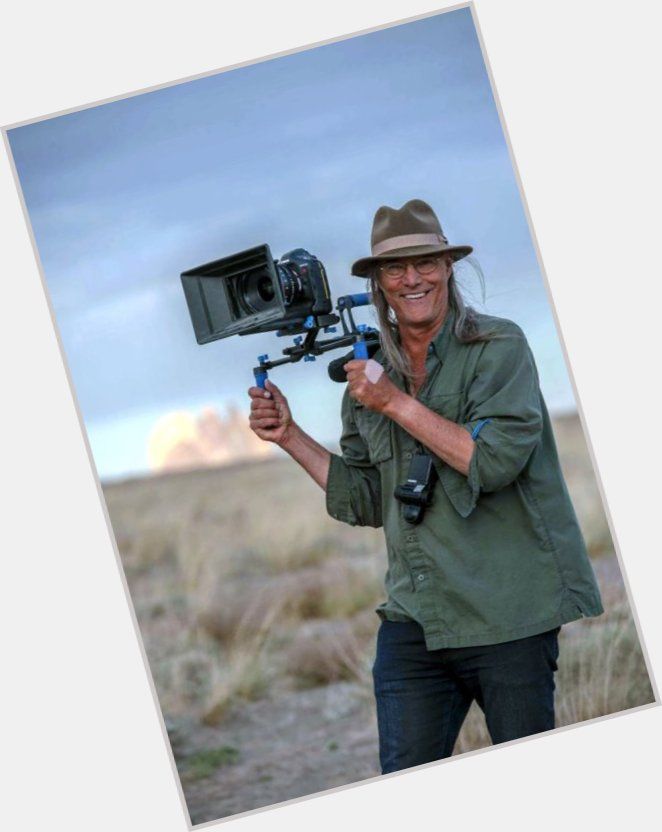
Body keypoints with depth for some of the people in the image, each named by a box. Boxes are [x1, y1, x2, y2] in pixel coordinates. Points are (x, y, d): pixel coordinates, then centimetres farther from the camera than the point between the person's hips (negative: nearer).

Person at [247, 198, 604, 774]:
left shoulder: (498, 346, -3)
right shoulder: (370, 374, 12)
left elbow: (497, 461, -17)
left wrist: (396, 403, -15)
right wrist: (290, 436, 8)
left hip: (508, 615, -4)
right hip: (412, 619, 4)